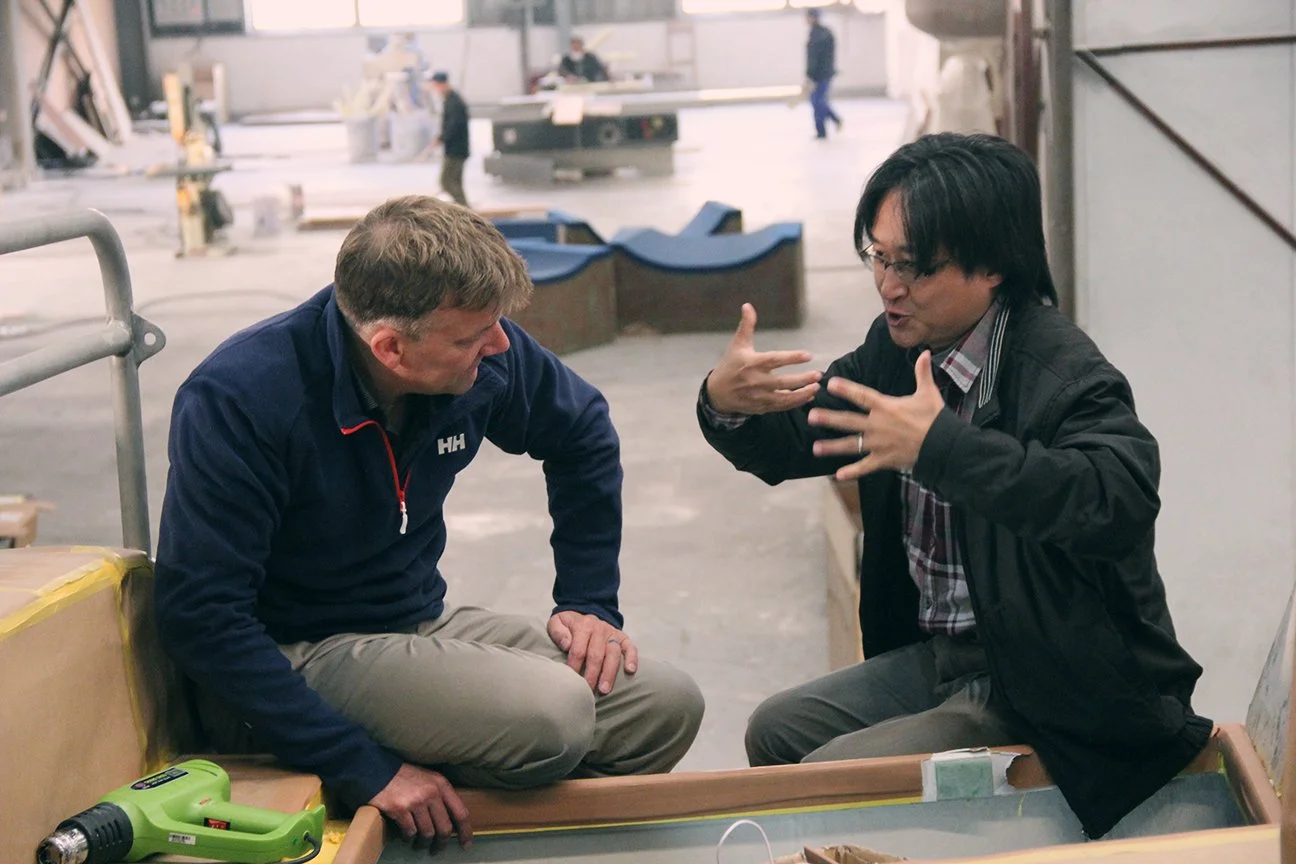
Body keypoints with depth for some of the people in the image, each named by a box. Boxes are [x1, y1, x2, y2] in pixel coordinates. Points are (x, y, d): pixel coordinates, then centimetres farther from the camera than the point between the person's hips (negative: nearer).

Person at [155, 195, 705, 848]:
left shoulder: (480, 357, -8)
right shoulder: (237, 401, -25)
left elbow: (583, 436, 14)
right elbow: (202, 616, -26)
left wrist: (589, 603, 7)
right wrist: (366, 770, -28)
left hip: (424, 622, 7)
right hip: (296, 657, -7)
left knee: (667, 704, -8)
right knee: (550, 714, -30)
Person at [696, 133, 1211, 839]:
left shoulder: (1062, 371, -25)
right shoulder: (899, 344, 2)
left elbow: (1122, 498, -43)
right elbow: (790, 443, 10)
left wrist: (941, 445, -51)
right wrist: (727, 405, -15)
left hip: (1045, 691, -9)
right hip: (937, 656, 9)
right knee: (776, 730, 14)